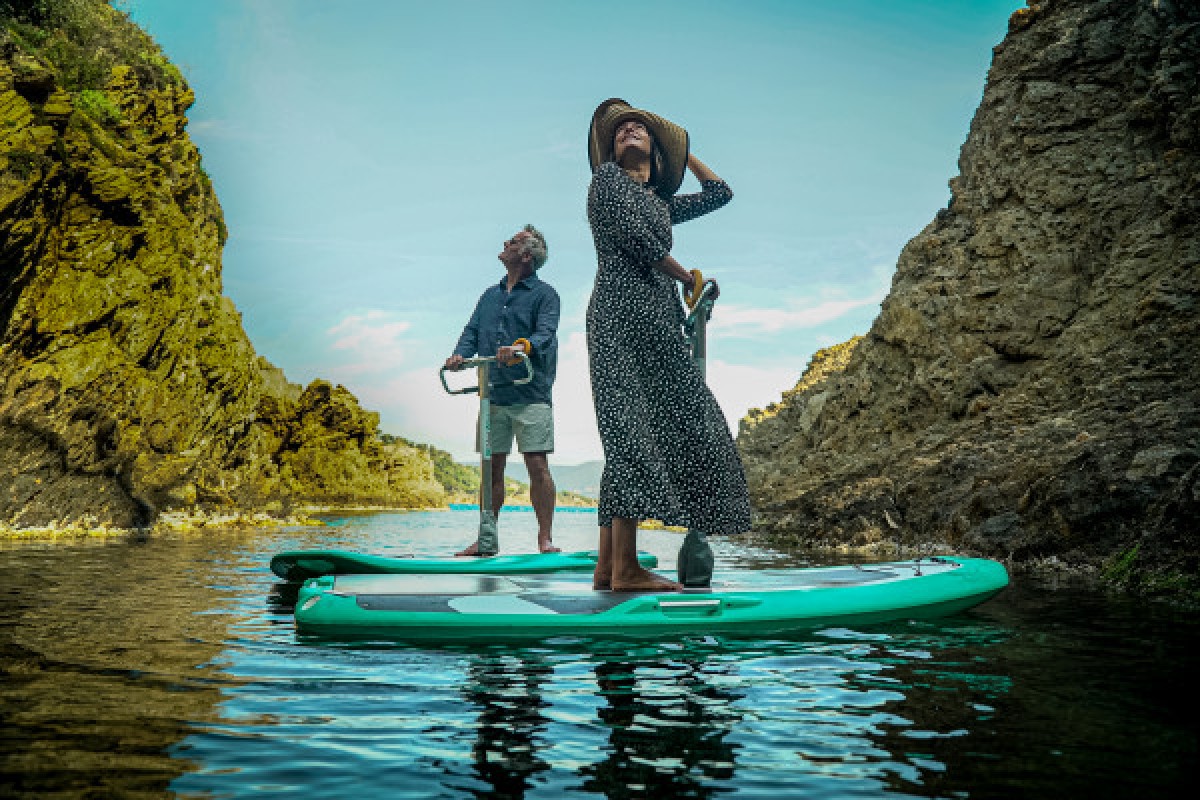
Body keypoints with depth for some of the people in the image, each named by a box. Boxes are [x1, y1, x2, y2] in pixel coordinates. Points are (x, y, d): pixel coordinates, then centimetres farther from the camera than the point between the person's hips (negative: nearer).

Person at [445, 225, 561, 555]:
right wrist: (461, 353, -8)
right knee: (492, 466, 8)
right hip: (493, 395, 5)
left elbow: (546, 332, -14)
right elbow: (473, 331, 13)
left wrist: (521, 346, -35)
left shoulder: (544, 293, 1)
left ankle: (545, 538, 0)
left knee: (537, 465, -7)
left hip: (530, 393, -5)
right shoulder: (490, 295, 20)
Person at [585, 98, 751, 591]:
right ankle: (625, 568, -19)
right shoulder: (608, 176, 9)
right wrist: (687, 276, 6)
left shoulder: (661, 203, 29)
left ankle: (609, 564, 2)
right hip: (624, 311, -8)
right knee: (633, 429, -17)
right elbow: (634, 236, -4)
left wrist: (679, 144, 40)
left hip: (656, 319, 8)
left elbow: (719, 193, 36)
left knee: (644, 433, 1)